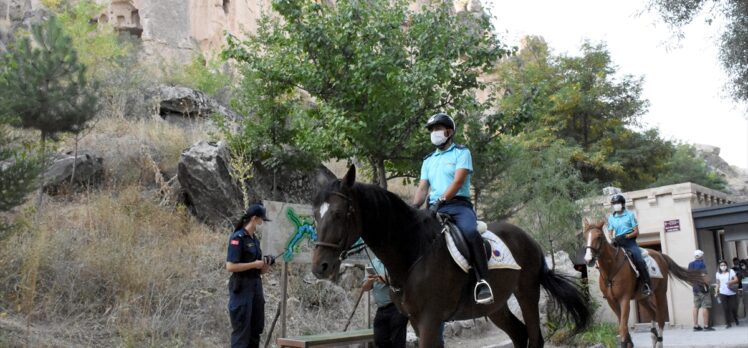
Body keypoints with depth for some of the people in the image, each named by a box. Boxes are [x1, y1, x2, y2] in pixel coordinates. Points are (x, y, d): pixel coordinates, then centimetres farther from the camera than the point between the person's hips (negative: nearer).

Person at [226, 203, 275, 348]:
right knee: (242, 330, -5)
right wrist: (254, 264, -17)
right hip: (241, 287, -8)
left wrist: (265, 265, -2)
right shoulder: (237, 238, -12)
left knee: (256, 328, 12)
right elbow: (230, 266, -19)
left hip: (256, 286, 9)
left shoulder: (255, 239, 13)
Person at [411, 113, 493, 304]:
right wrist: (414, 207, -6)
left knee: (470, 232, -34)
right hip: (434, 208, 6)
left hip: (458, 205, -6)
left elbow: (458, 181, -9)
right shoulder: (428, 160, 23)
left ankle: (482, 281, -33)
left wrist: (440, 201, -22)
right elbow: (422, 188, 14)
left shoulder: (461, 152, 6)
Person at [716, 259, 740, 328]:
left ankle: (736, 321, 27)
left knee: (733, 307, 0)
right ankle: (728, 323, 1)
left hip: (732, 293, -1)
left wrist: (731, 282, -24)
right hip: (723, 293, 1)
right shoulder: (718, 273, 7)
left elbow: (736, 279, -6)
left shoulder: (731, 271, 0)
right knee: (726, 309, -4)